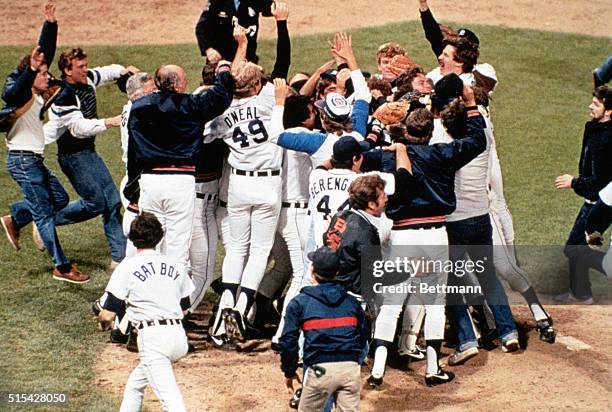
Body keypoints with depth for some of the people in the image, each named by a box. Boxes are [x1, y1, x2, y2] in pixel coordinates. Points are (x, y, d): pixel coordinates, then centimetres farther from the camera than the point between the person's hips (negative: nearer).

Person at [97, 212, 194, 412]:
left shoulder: (127, 267, -1)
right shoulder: (176, 266, 14)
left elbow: (107, 315, -2)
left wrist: (102, 317, 21)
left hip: (152, 337, -6)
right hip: (179, 335, 6)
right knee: (135, 383, 26)